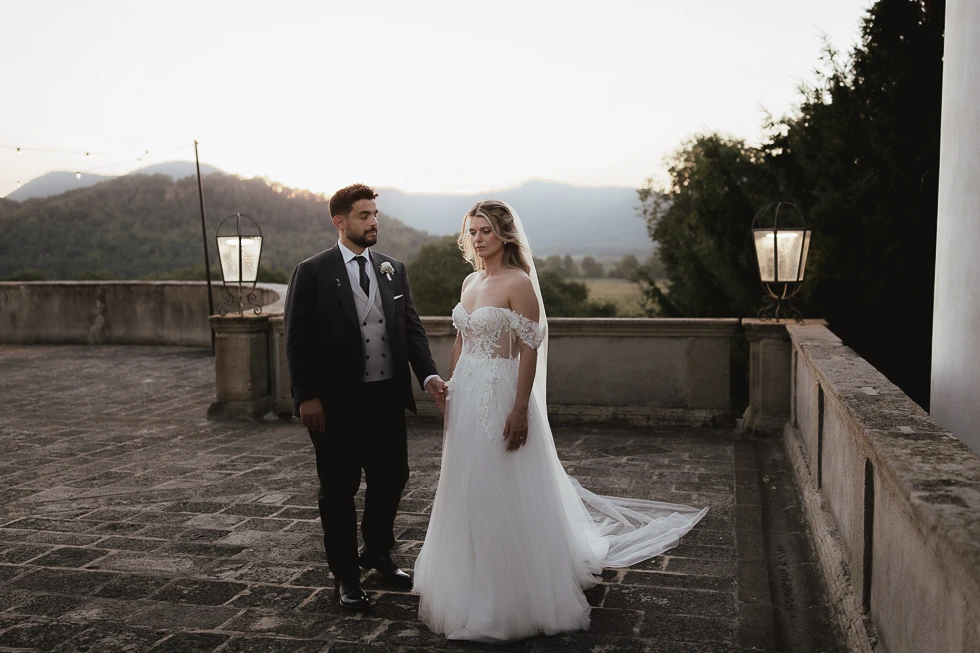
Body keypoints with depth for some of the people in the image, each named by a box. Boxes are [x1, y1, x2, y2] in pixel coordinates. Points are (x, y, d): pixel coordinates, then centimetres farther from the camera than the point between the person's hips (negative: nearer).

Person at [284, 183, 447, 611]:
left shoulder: (394, 270, 8)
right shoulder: (312, 273, -6)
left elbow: (412, 327, 8)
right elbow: (297, 340, -8)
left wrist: (428, 375, -7)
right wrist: (306, 397, -13)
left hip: (387, 398, 5)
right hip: (336, 403, -4)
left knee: (391, 479, 14)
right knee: (339, 491, 9)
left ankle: (377, 554, 40)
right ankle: (345, 576, 26)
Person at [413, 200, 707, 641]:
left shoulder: (518, 283, -12)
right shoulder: (470, 282, 11)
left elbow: (529, 352, -16)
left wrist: (520, 411, -20)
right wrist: (448, 394, 15)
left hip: (500, 395, -8)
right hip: (466, 397, 8)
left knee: (502, 496, 0)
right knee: (467, 494, 15)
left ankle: (511, 597, 16)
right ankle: (472, 589, 32)